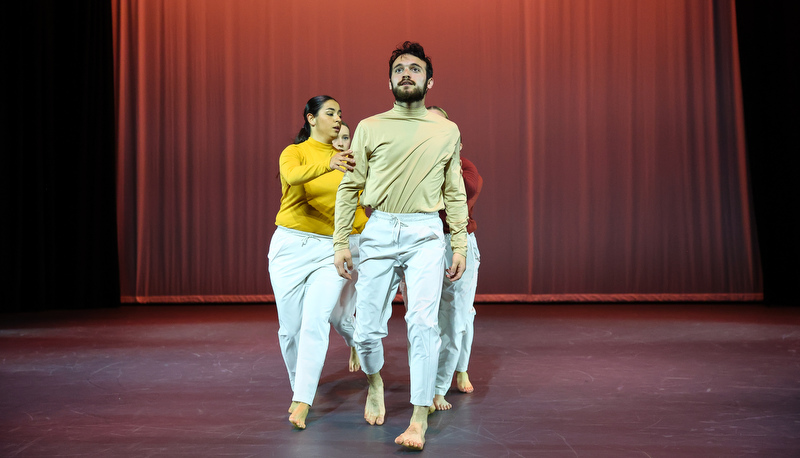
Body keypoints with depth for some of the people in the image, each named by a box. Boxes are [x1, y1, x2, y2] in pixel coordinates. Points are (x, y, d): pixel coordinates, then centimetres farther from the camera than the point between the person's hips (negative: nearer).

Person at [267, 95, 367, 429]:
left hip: (331, 250, 2)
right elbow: (292, 175, -25)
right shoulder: (294, 152, 0)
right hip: (291, 247, -1)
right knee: (290, 327, 2)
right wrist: (327, 164, -44)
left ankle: (301, 405, -11)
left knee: (315, 321, -13)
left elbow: (357, 203, 16)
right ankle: (298, 389, 25)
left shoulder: (344, 158, 13)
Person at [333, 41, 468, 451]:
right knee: (367, 329, 2)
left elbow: (455, 193, 12)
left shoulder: (447, 131, 11)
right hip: (378, 232, 1)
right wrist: (340, 241, 0)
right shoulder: (369, 128, 8)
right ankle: (374, 381, 35)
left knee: (423, 321, -14)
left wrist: (460, 245, 6)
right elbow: (349, 187, 7)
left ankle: (419, 419, -4)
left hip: (425, 233, 0)